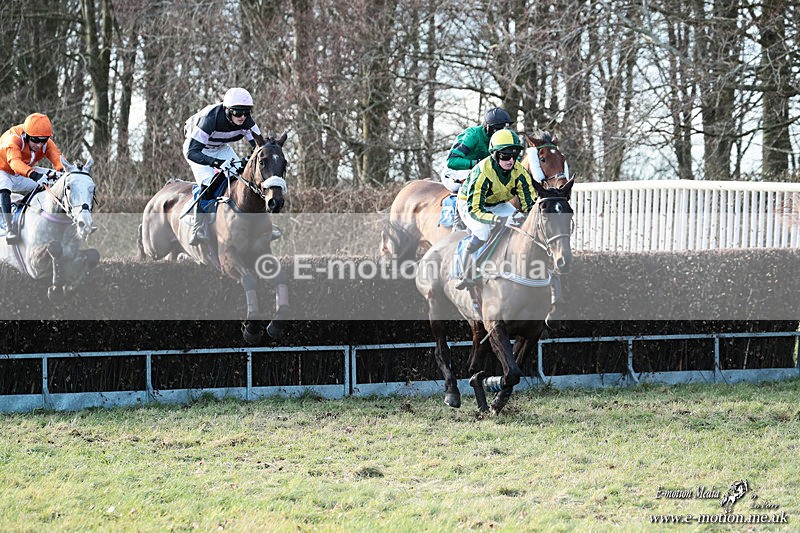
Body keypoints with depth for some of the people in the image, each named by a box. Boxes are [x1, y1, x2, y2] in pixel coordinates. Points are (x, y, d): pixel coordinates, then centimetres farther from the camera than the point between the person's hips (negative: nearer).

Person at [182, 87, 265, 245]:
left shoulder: (246, 121, -23)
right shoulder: (209, 119, -40)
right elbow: (191, 152, -44)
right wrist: (218, 163, -57)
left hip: (221, 148, 6)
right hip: (197, 148, -6)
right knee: (208, 182, -26)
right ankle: (197, 230, -25)